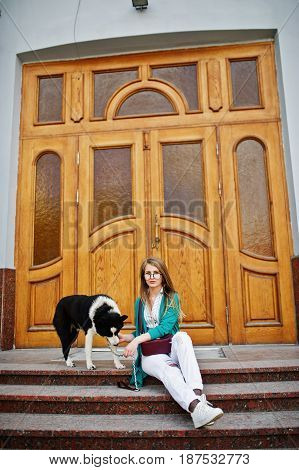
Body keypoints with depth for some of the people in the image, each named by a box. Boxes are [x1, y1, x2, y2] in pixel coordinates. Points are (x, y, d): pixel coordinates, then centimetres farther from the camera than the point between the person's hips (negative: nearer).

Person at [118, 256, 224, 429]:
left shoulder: (172, 297, 5)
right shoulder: (140, 302, 15)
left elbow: (165, 327, -9)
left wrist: (137, 340, -17)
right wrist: (125, 337, 4)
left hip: (171, 349, -1)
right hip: (150, 354, 1)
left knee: (182, 336, -37)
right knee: (167, 368, -35)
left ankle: (198, 394, -51)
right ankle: (197, 408, -60)